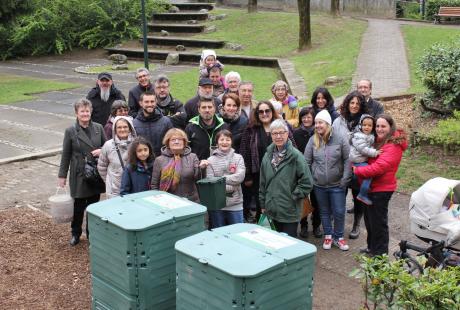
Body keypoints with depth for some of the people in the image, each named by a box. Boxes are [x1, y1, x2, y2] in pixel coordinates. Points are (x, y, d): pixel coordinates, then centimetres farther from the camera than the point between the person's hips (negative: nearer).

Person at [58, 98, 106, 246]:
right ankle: (76, 233, 25)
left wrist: (101, 151, -11)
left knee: (94, 205, 11)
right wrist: (62, 175, 0)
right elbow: (66, 155, 0)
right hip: (79, 174, -2)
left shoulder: (98, 128, 2)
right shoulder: (71, 131, -4)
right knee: (79, 205, 6)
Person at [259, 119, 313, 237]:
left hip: (290, 212, -5)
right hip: (273, 210, 5)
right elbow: (263, 182, 14)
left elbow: (307, 183, -12)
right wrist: (263, 204, 13)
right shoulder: (268, 155, 6)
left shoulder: (295, 155, -12)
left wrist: (293, 197, -10)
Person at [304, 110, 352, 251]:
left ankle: (338, 237, 24)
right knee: (324, 212, 15)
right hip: (319, 185, 2)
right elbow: (307, 161, 2)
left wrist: (345, 179, -10)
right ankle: (328, 235, 31)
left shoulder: (340, 139, -9)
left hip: (337, 185, -2)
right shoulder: (313, 140, -3)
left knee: (339, 212, 6)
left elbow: (347, 160, -6)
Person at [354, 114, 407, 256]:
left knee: (378, 222, 3)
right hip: (372, 186, 9)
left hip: (381, 189, -9)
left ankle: (380, 254, 18)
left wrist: (357, 170, -17)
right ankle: (372, 248, 37)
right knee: (369, 219, 21)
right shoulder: (379, 141, 9)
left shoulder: (393, 146, -21)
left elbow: (378, 167, -28)